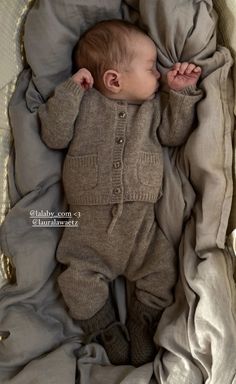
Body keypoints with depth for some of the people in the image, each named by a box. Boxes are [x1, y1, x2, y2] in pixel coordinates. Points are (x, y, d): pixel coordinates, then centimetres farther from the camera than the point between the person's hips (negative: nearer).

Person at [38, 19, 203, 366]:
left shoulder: (152, 105, 14)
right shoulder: (85, 104, 5)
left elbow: (174, 134, 8)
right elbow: (54, 137, -2)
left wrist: (183, 93, 0)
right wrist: (70, 91, -8)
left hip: (140, 220, 2)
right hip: (89, 221, -2)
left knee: (161, 276, -4)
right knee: (79, 279, -9)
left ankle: (142, 342, 16)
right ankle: (109, 335, 13)